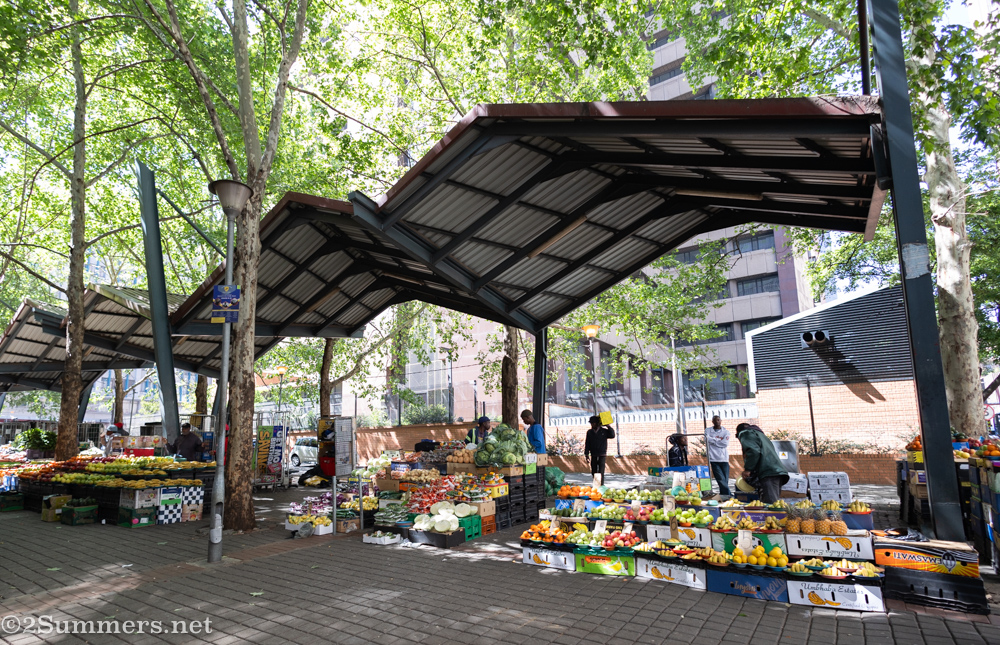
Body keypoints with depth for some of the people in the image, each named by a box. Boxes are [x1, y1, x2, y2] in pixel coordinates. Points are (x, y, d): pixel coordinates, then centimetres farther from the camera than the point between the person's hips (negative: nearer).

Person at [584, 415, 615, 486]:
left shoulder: (604, 431, 3)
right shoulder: (589, 432, 9)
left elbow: (612, 435, -11)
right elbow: (587, 444, 8)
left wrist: (608, 426, -12)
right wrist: (586, 454, 2)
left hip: (602, 455, -3)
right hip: (593, 455, 3)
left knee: (601, 472, -8)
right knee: (593, 472, 6)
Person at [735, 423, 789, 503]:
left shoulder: (746, 433, 8)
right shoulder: (759, 433, 36)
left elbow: (754, 451, -12)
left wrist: (747, 469, -7)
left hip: (768, 473, -10)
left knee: (770, 504, -20)